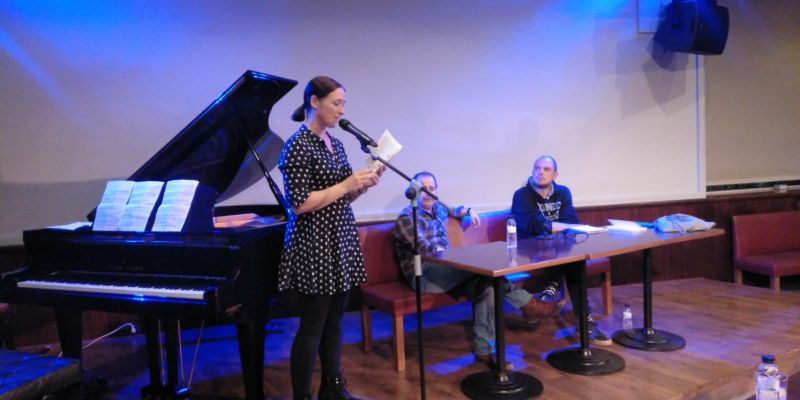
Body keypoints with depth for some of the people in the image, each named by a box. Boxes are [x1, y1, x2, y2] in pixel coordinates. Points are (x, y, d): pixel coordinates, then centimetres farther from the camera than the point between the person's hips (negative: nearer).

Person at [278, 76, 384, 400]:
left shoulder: (335, 144, 12)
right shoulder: (297, 146, -13)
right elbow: (300, 204, -19)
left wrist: (363, 184, -1)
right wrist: (347, 184, -18)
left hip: (341, 243, 8)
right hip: (314, 246, -8)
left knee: (334, 321, 16)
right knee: (312, 325, 1)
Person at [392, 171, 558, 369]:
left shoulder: (437, 209, 19)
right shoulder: (406, 218, -4)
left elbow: (452, 211, 44)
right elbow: (425, 248, -15)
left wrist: (469, 211, 22)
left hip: (445, 271, 7)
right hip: (424, 276, -7)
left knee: (486, 284, -24)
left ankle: (484, 349, -24)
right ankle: (525, 303, -16)